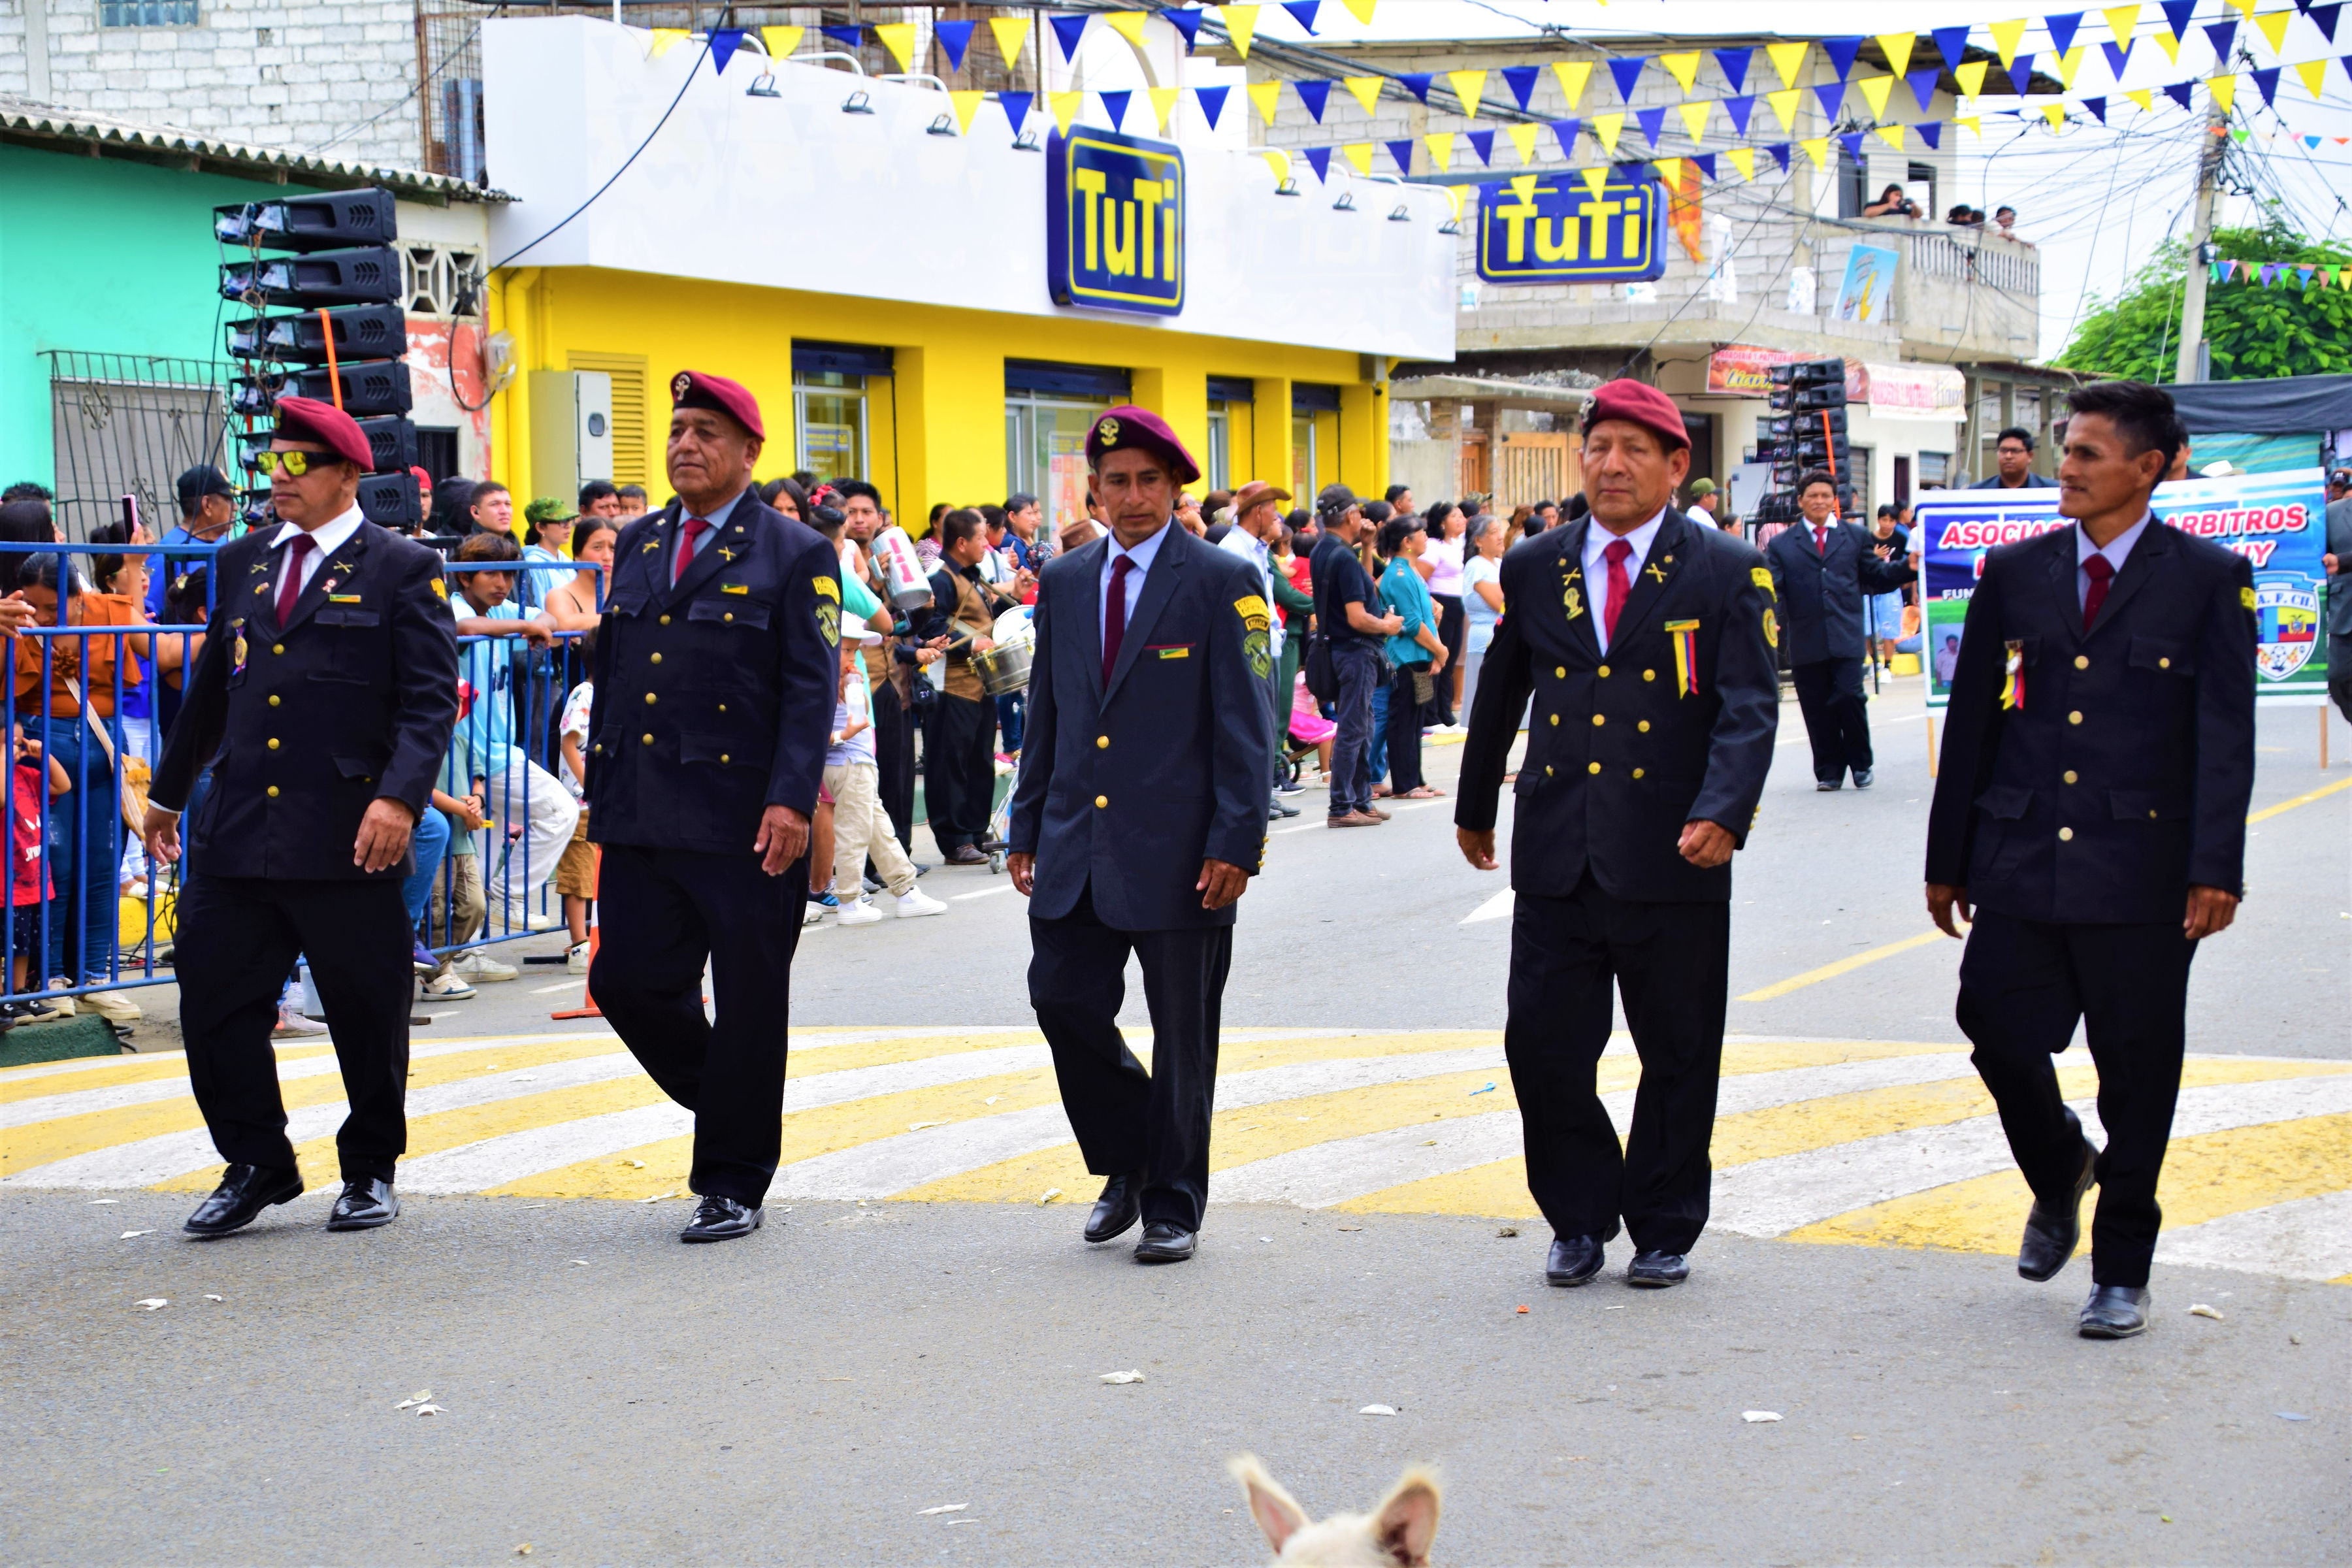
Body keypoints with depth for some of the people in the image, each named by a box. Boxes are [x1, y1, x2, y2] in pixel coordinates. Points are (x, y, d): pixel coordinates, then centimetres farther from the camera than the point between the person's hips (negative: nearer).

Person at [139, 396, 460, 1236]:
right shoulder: (242, 562, 15)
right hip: (235, 835, 5)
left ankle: (370, 1170, 23)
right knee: (215, 1002, 3)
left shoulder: (402, 568, -2)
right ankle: (256, 1166, 17)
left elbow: (431, 701, -9)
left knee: (366, 1011, 5)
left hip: (347, 839, -5)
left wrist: (400, 796, -22)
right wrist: (168, 789, 27)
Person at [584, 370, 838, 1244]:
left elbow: (812, 689, -8)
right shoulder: (636, 546, 15)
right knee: (627, 983, 3)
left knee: (748, 1003, 1)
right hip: (641, 822, 5)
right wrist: (599, 787, 16)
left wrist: (790, 800, -18)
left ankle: (733, 1185, 14)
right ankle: (727, 1105, 27)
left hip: (746, 825, -5)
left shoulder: (796, 555, -2)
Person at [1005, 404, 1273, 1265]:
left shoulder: (1223, 583, -4)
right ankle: (1127, 1162, 24)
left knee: (1182, 1033, 4)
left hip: (1179, 853, -4)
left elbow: (1246, 727, -8)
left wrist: (1235, 841, -14)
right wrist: (1026, 830, 13)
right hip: (1078, 846, 5)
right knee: (1063, 999, 1)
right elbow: (1046, 715, 16)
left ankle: (1172, 1205, 16)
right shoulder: (1063, 582, 11)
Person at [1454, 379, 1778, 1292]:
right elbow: (1499, 695, 21)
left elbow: (1750, 709, -10)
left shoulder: (1728, 573, -1)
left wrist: (1722, 813, -24)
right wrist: (1475, 807, 28)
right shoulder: (1534, 568, 10)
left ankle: (1663, 1232, 22)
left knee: (1678, 1055, 7)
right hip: (1557, 856, 3)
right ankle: (1580, 1218, 20)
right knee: (1542, 1045, 1)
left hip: (1672, 859, -3)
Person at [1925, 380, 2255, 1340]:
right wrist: (1949, 858, 10)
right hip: (2021, 864, 3)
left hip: (2140, 870, -3)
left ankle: (2121, 1270, 17)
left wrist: (2216, 869, -14)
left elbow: (2225, 736, -5)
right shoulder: (2014, 574, 8)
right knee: (1997, 1032, -1)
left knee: (2137, 1072, 3)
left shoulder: (2208, 579, -1)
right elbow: (1971, 721, 11)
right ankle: (2059, 1177, 30)